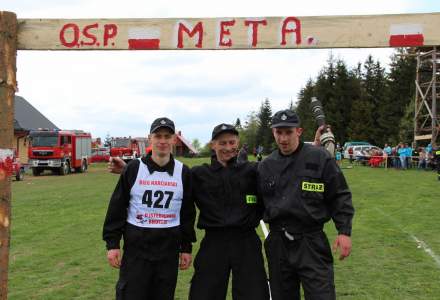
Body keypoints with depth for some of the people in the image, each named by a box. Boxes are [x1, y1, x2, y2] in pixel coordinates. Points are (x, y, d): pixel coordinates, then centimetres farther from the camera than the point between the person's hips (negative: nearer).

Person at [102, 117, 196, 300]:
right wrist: (112, 244, -5)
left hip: (169, 250, 2)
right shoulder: (134, 168, -3)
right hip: (136, 247, -2)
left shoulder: (183, 173, 2)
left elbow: (188, 213, 7)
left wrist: (186, 248, 7)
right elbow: (117, 208, -1)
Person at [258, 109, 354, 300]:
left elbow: (340, 196, -2)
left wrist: (344, 231, -7)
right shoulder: (265, 166, 7)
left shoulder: (320, 158, -5)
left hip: (312, 243, -4)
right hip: (278, 244, 4)